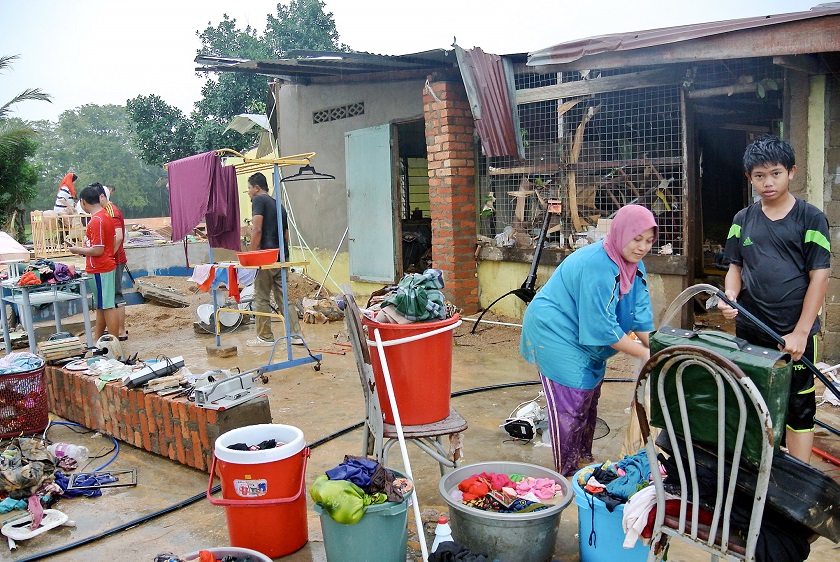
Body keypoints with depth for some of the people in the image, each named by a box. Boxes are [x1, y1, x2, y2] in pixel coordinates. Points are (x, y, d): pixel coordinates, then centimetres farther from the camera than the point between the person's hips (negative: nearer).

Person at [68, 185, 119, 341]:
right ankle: (96, 341, 28)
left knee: (107, 306, -5)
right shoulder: (105, 216, 10)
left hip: (100, 270, -10)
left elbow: (98, 250, -22)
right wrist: (85, 249, 16)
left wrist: (77, 250, -7)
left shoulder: (96, 220, -19)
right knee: (100, 306, 17)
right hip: (106, 266, 10)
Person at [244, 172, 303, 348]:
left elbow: (257, 230, -15)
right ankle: (295, 334, 7)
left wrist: (251, 253, -13)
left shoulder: (259, 200, -3)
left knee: (261, 298, 1)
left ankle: (265, 337, 7)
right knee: (284, 296, 9)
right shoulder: (278, 205, 21)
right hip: (282, 257, 8)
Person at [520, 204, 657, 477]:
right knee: (570, 402, -6)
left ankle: (584, 459, 34)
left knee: (589, 397, 17)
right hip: (554, 332, -10)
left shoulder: (633, 265, -2)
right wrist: (644, 354, -24)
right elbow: (603, 327, -30)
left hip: (583, 339, 10)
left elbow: (641, 315, -2)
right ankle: (566, 473, 7)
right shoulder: (597, 266, -31)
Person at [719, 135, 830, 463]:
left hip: (794, 332, -4)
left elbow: (819, 276, -7)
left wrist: (800, 332, -12)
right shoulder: (743, 220, 7)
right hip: (750, 330, 4)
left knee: (798, 407, 4)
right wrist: (730, 295, -12)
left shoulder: (810, 218, -5)